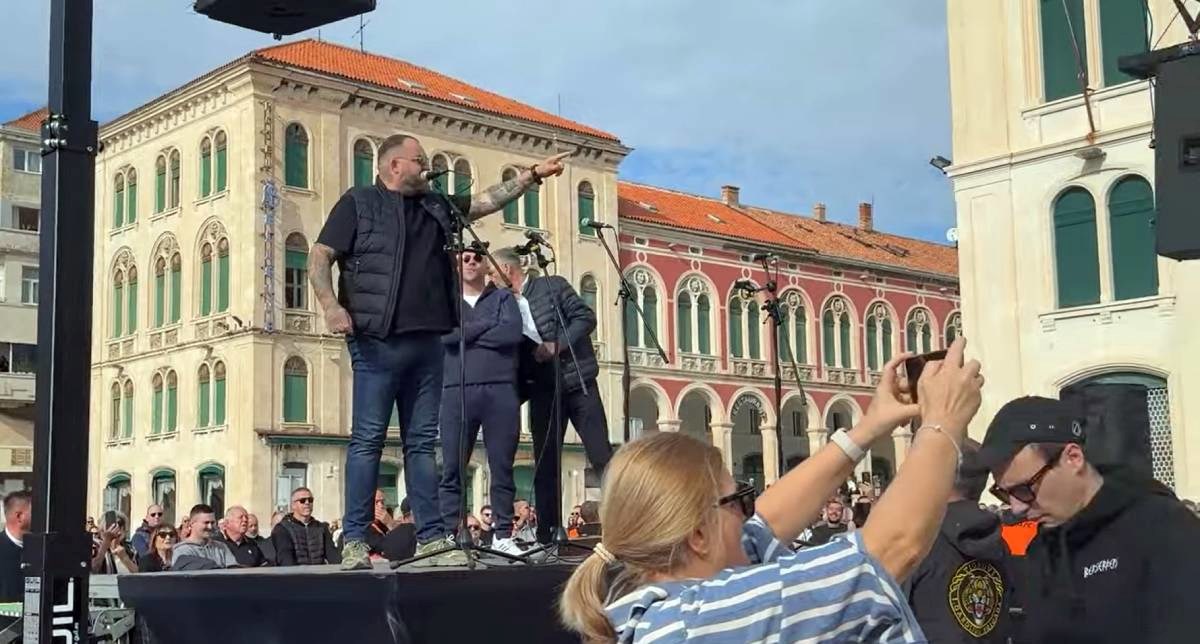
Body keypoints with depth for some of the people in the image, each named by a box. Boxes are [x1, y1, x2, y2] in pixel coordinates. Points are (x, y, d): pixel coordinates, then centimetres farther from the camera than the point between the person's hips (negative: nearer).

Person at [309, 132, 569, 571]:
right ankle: (355, 542, -5)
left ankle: (431, 538, 8)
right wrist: (331, 306, -17)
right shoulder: (358, 203, 4)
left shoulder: (436, 207, 21)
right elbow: (320, 257, -3)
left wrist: (533, 175, 17)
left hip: (426, 342, 6)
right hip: (376, 342, -6)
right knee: (367, 439, -7)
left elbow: (488, 200, 23)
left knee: (422, 442, 6)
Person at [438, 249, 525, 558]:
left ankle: (503, 536, 6)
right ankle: (451, 536, 1)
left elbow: (513, 333, -4)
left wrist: (465, 335, -2)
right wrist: (489, 324, -2)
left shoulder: (504, 298, 15)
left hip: (501, 390, 0)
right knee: (452, 469, -3)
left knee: (502, 467, 1)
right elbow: (444, 334, -4)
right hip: (457, 391, 0)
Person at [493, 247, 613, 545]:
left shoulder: (552, 286, 2)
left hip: (577, 382, -4)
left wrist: (557, 346, -16)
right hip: (542, 390, 4)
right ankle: (547, 537, 7)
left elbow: (586, 317, -5)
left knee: (602, 458, -6)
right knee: (545, 464, 3)